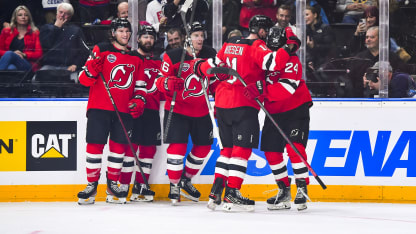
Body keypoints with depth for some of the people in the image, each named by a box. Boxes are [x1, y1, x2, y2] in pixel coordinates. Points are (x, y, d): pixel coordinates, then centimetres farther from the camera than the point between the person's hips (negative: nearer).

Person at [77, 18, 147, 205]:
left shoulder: (135, 58, 15)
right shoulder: (101, 51, 2)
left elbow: (140, 85, 18)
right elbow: (84, 79, -2)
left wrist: (139, 101, -1)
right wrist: (92, 69, -23)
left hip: (123, 110, 4)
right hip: (99, 107, -4)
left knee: (119, 146, 4)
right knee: (95, 145, -7)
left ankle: (112, 184, 16)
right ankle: (92, 186, 1)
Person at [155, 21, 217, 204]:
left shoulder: (210, 55, -1)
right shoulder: (172, 57, -12)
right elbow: (160, 81, -12)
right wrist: (169, 83, -33)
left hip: (201, 110, 5)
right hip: (177, 109, -5)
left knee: (204, 146, 8)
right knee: (177, 146, -14)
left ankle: (185, 181, 27)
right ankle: (174, 186, -1)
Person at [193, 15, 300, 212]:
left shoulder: (229, 44, 13)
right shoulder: (256, 47, -8)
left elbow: (213, 66, 20)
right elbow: (273, 62, -25)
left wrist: (199, 67, 37)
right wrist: (290, 46, -16)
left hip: (222, 104, 8)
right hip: (244, 106, -8)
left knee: (228, 147, 16)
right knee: (242, 148, -5)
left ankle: (216, 191, 12)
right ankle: (232, 194, -10)